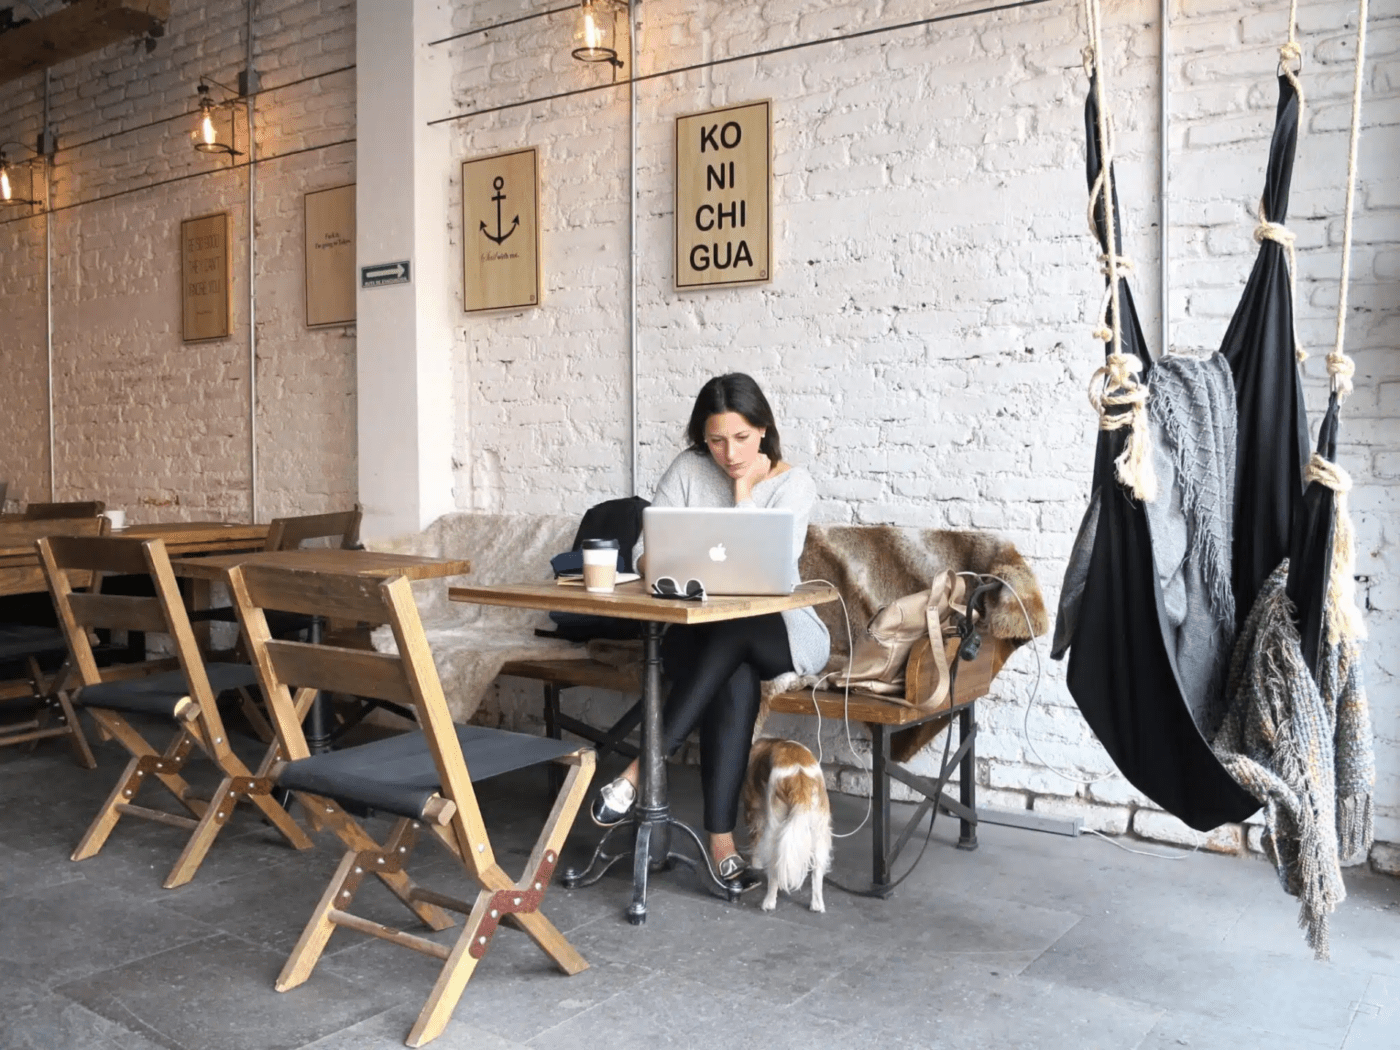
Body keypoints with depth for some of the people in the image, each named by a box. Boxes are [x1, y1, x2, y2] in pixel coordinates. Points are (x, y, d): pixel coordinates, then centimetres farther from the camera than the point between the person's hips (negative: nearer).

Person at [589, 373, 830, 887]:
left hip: (778, 633, -1)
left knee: (731, 633, -37)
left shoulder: (794, 483, -7)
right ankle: (721, 839, -33)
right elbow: (645, 551, -3)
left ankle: (640, 770, -34)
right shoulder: (688, 470, -1)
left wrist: (743, 488, -16)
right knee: (735, 680, -34)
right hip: (703, 635, 1)